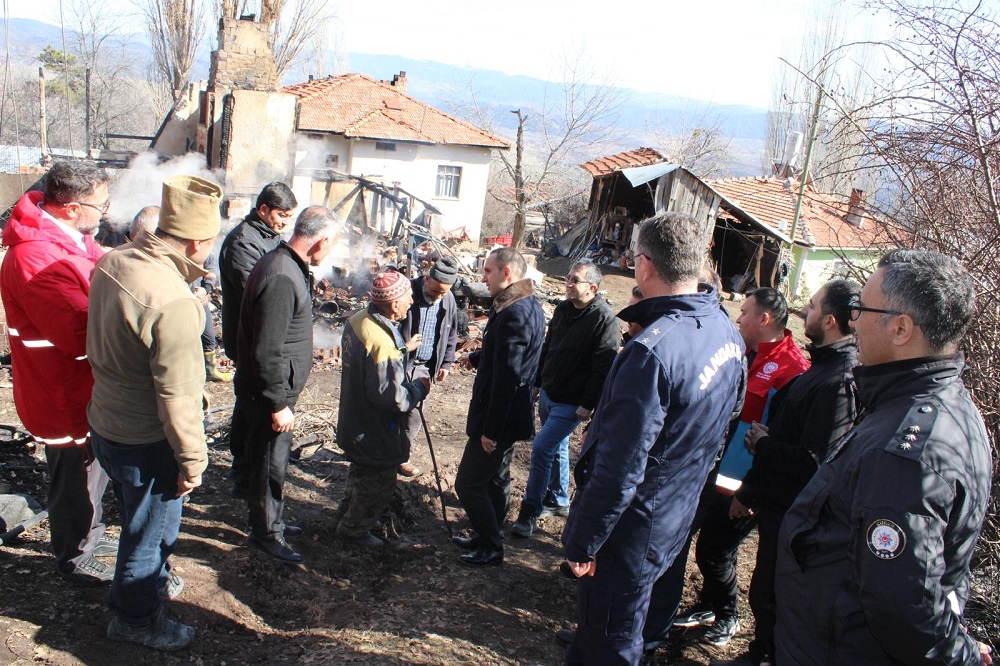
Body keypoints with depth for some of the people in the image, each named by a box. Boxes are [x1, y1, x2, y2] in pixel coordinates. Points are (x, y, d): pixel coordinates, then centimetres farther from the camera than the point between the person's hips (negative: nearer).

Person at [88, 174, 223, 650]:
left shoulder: (114, 261, -6)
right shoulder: (173, 303, -33)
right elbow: (178, 395, -28)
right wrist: (192, 460, -14)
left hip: (105, 422, 8)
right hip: (145, 444, -8)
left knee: (139, 518, 30)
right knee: (150, 529, 16)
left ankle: (150, 580, 53)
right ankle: (135, 618, 37)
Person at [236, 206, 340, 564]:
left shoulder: (287, 266, 6)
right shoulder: (282, 278, -28)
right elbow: (267, 352, -28)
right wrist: (278, 404, -22)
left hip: (278, 388, 10)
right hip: (270, 392, -10)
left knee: (274, 458, 23)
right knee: (270, 462, 6)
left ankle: (271, 519, 39)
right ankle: (265, 531, 23)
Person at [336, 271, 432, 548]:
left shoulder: (358, 319, -5)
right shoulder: (383, 343, -34)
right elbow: (390, 397, -32)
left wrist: (402, 349, 7)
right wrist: (419, 387, -16)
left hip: (354, 420, 10)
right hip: (374, 431, -10)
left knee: (360, 472, 31)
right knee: (379, 483, 13)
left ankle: (350, 513, 51)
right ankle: (354, 529, 31)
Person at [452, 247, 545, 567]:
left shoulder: (513, 314, -26)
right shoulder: (529, 306, 7)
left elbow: (506, 377, -28)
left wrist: (491, 429, -24)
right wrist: (475, 357, 35)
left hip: (499, 419, -10)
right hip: (511, 415, 10)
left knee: (468, 484, 1)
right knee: (496, 479, 22)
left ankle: (491, 549, 15)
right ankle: (487, 537, 38)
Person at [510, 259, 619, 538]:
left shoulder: (604, 319, -19)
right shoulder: (563, 309, 5)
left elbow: (603, 367, -21)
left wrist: (588, 404, -21)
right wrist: (537, 383, 17)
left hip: (572, 403, -8)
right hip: (549, 394, 8)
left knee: (542, 447, -11)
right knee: (556, 448, 20)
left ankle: (530, 510, 2)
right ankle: (557, 500, 37)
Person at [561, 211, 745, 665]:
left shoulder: (653, 351, -31)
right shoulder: (727, 331, -1)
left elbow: (619, 471, -29)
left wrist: (581, 542, -18)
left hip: (630, 532, -8)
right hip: (675, 522, 8)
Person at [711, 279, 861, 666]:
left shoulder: (839, 381, -26)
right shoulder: (822, 368, 8)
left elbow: (813, 461, -30)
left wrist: (763, 445, -12)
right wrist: (748, 491, 17)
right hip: (776, 504, 10)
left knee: (771, 598, 7)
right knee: (763, 593, 24)